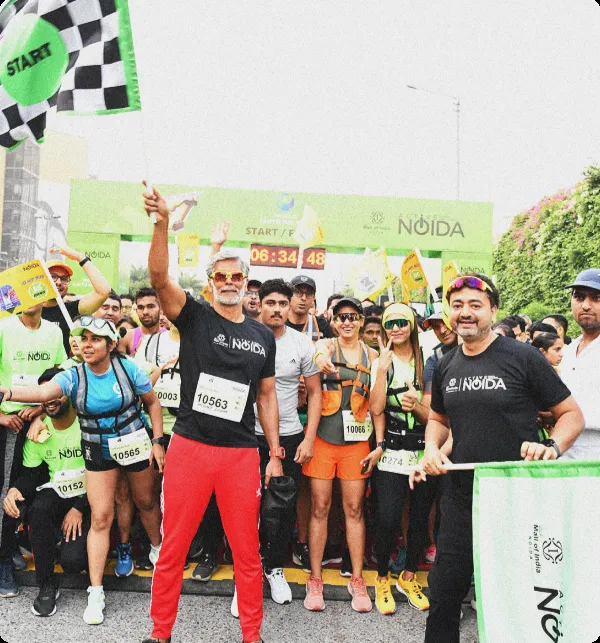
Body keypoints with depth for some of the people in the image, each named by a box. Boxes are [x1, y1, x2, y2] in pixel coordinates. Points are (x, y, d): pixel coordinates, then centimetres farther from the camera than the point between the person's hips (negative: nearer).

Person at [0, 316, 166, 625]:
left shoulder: (128, 368, -14)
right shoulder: (74, 377, -13)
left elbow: (153, 402, -3)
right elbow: (43, 391, -34)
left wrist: (157, 442, -6)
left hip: (135, 444, 0)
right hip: (97, 452, 1)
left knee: (146, 502, 18)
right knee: (101, 518, -1)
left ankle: (158, 548, 47)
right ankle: (95, 593, 9)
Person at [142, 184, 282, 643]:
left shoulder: (263, 336, 8)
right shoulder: (194, 317, 0)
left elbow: (266, 396, 13)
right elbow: (159, 276, -17)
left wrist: (275, 453, 9)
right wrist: (162, 223, -31)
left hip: (242, 453, 2)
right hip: (190, 447, -2)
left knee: (248, 550, 10)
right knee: (173, 547, 9)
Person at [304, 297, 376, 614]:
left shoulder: (372, 356, 7)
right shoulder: (325, 346, 1)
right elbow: (318, 356, -25)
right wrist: (321, 360, -49)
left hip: (356, 440, 2)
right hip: (322, 437, -1)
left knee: (354, 509, 8)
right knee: (319, 507, 5)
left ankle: (357, 580, 22)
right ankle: (315, 579, 18)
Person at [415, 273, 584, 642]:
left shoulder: (523, 357, -10)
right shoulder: (446, 367, 5)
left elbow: (572, 413, -5)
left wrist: (552, 447, -23)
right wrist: (432, 449, 0)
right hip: (460, 498, 5)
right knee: (443, 600, 14)